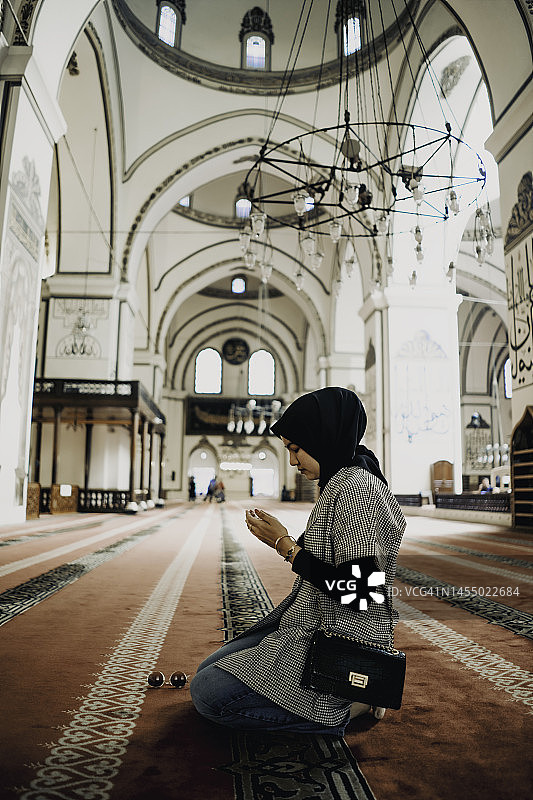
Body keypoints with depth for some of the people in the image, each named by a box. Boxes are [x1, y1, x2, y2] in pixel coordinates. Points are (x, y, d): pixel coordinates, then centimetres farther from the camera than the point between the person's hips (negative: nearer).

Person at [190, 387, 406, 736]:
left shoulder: (357, 488, -21)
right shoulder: (342, 484, 10)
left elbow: (357, 593, -26)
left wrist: (284, 544, -16)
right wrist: (283, 538, 3)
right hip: (315, 628, 10)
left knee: (208, 693, -14)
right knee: (209, 670, 14)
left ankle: (344, 708, -3)